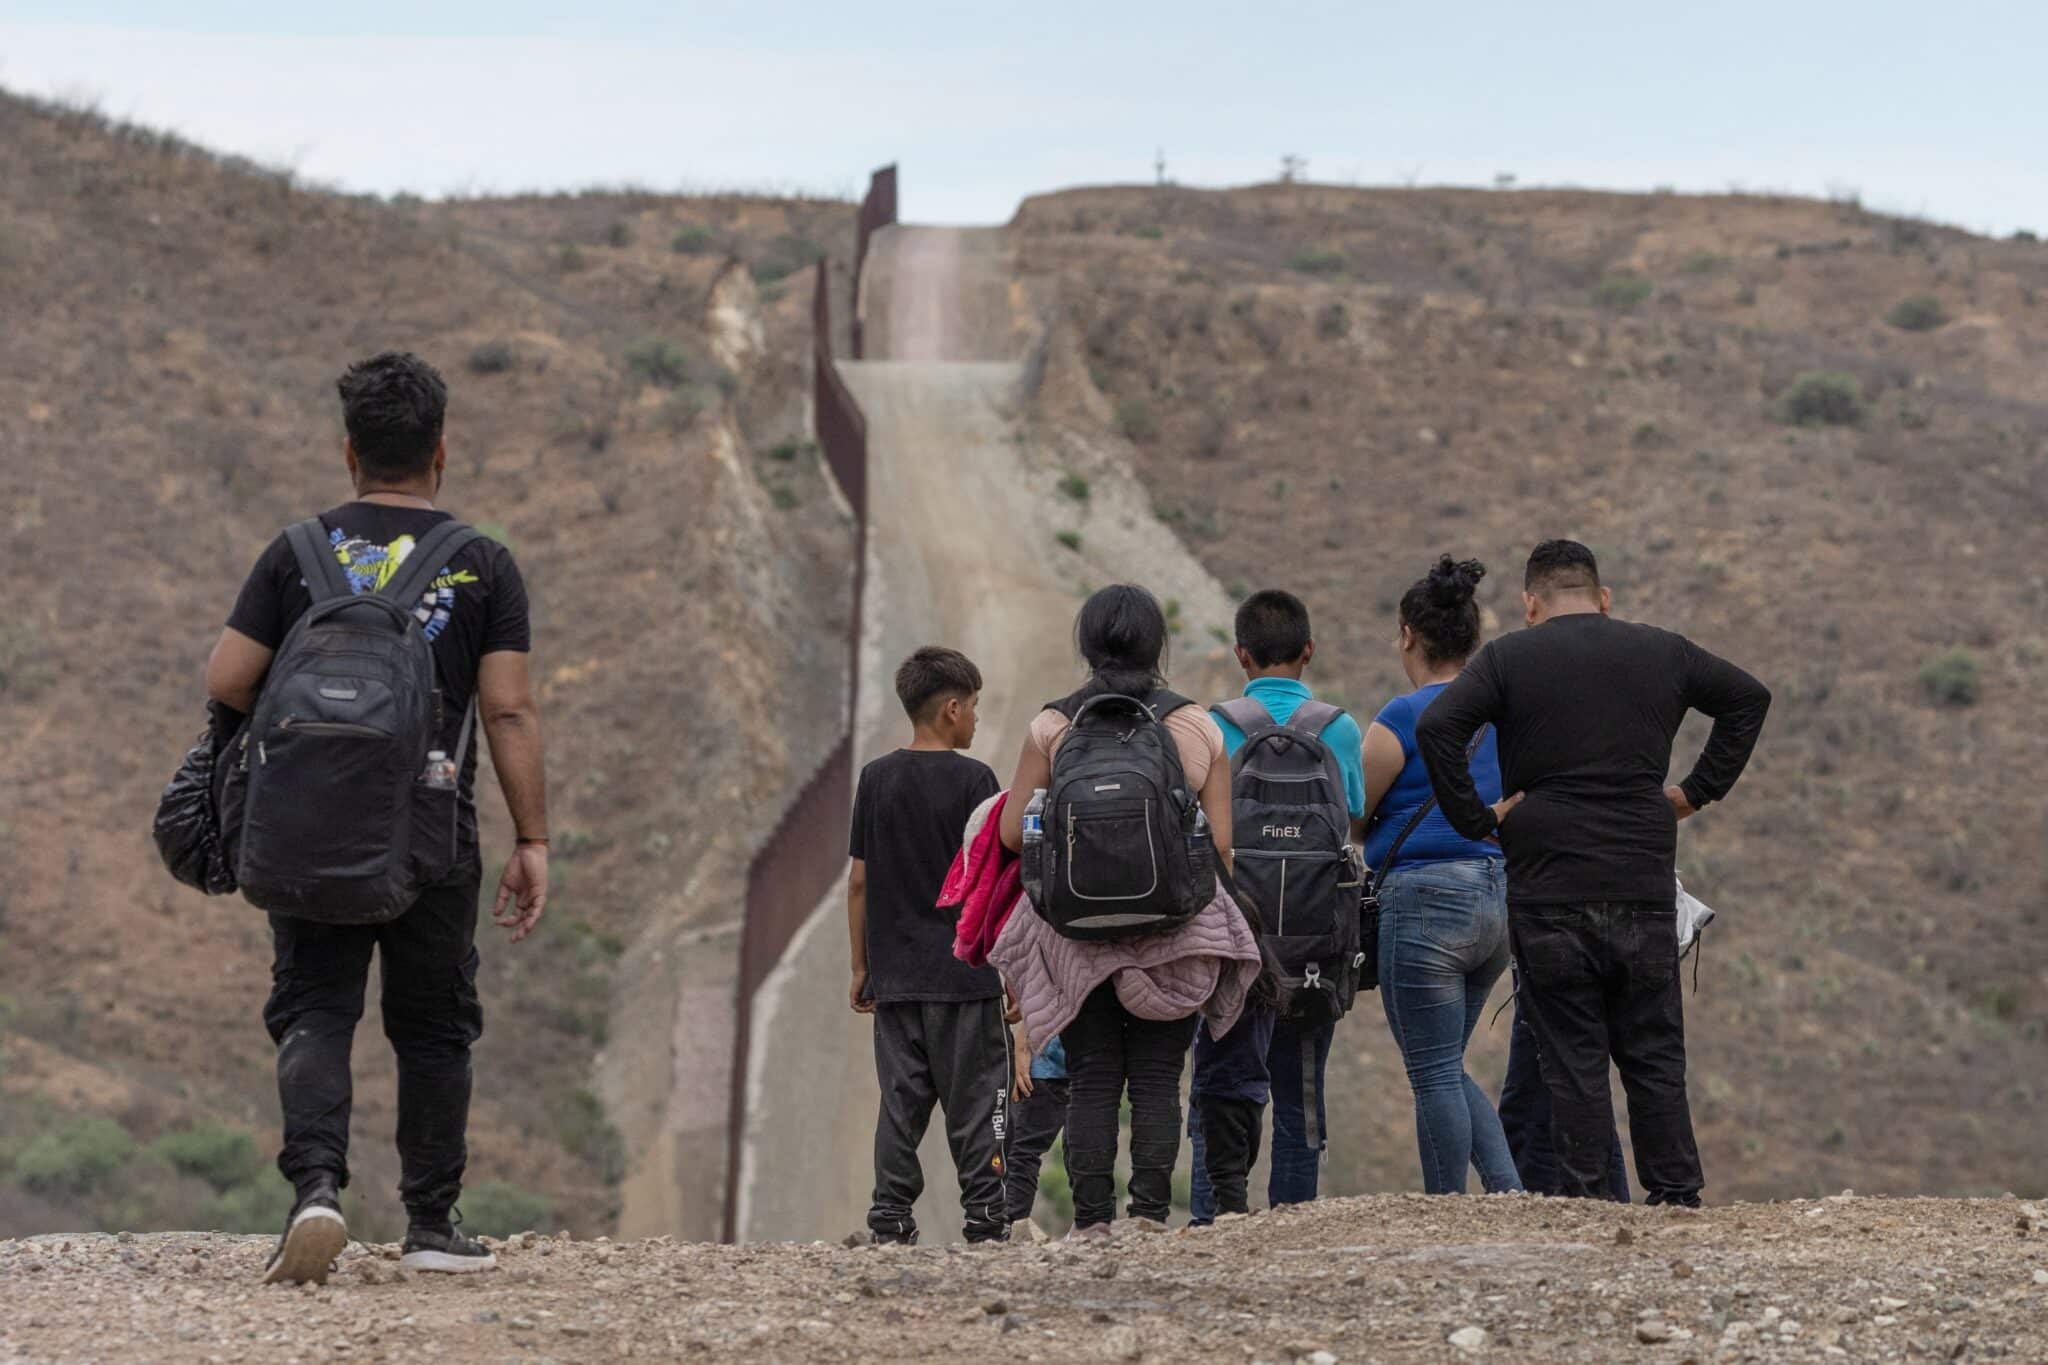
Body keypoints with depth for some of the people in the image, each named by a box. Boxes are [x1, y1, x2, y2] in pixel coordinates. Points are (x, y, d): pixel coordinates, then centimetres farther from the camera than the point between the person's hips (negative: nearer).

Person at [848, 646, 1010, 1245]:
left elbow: (859, 880, 7)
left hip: (895, 973, 4)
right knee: (974, 1101, 2)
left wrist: (861, 966, 14)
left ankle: (891, 1219, 4)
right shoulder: (972, 779, -7)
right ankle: (985, 1218, 0)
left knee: (900, 1101, 7)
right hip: (964, 975, -4)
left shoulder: (876, 778, 5)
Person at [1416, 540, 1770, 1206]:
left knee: (1572, 1059, 1)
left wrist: (1474, 820, -5)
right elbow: (1750, 697, 22)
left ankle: (1584, 1203, -2)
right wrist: (1698, 791, 20)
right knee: (1655, 1057, 9)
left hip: (1550, 894, -2)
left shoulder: (1508, 658, 0)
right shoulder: (1663, 652, 10)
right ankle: (1677, 1198, 8)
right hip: (1645, 890, 3)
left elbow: (1437, 727, -13)